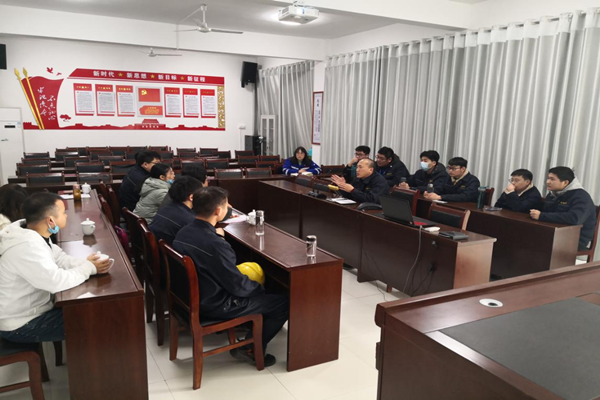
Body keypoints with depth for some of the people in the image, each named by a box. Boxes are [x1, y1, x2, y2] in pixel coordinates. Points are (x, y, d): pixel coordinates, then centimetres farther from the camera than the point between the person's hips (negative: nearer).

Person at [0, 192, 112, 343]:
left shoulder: (32, 232, -3)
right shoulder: (26, 247, -33)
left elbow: (59, 258, 1)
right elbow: (57, 282, -34)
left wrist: (88, 264, -16)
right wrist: (88, 268, -18)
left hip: (31, 306, 9)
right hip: (20, 325, -9)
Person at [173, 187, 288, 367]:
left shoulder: (183, 233, -6)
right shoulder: (215, 245, -32)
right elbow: (238, 286, -22)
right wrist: (259, 288, -4)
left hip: (193, 296, 9)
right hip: (214, 305, -9)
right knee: (283, 303, 0)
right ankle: (250, 349, 10)